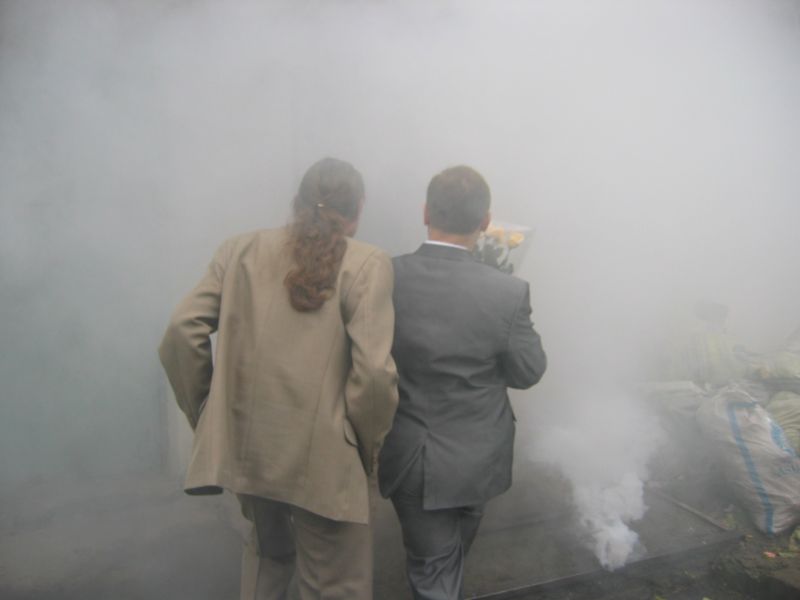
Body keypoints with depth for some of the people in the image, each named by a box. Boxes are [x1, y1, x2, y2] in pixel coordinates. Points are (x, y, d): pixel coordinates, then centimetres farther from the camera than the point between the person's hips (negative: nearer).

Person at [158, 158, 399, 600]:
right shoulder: (366, 264, -9)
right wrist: (368, 447, -2)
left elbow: (181, 333, -3)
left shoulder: (240, 250, 3)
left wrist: (205, 414, 8)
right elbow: (373, 372, -18)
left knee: (268, 551, 31)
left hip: (246, 446, 5)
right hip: (321, 458, -5)